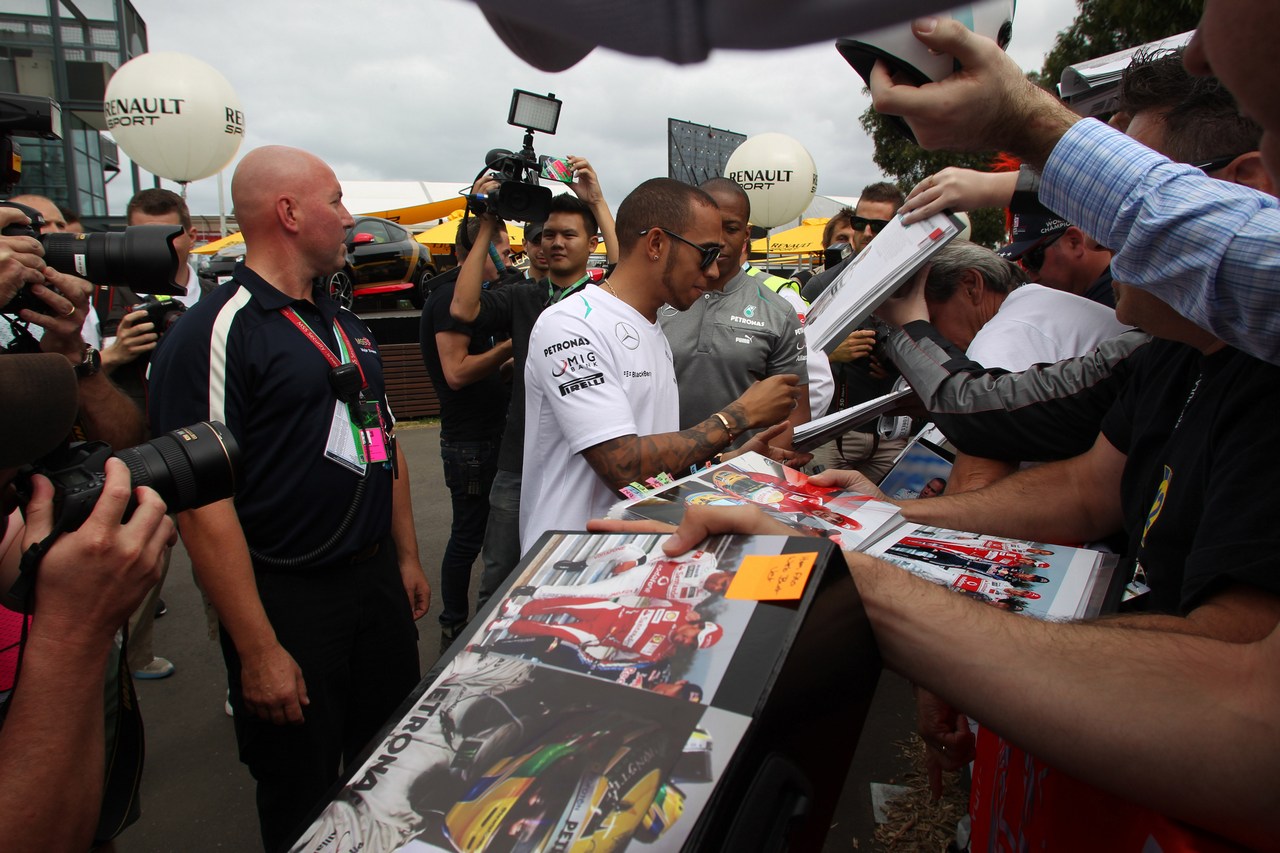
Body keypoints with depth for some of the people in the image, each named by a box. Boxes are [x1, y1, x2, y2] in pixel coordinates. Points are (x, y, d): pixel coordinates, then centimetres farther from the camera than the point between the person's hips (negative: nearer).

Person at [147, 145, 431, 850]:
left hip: (378, 581, 7)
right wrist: (259, 651, -20)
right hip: (288, 600, -7)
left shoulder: (344, 325, 11)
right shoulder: (216, 332, -17)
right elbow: (203, 506, -21)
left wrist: (406, 556, 16)